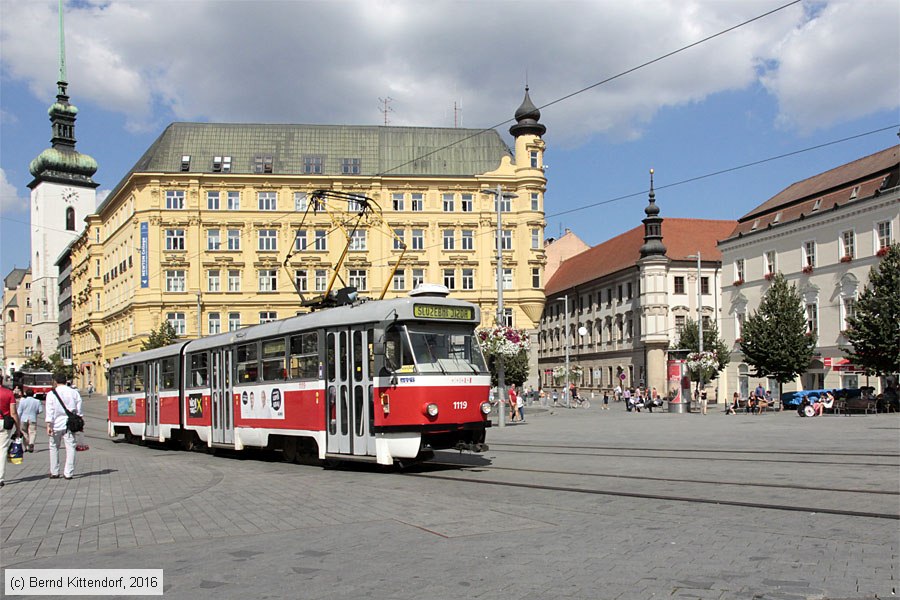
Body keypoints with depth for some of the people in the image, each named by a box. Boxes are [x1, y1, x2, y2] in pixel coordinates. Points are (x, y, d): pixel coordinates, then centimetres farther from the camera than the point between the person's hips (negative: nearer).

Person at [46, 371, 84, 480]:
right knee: (70, 448, 2)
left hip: (56, 425, -1)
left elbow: (49, 411, -7)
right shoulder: (74, 393, 4)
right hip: (70, 424, 1)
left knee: (54, 447, 14)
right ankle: (68, 472, -3)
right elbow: (79, 410, 5)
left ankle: (54, 472, 19)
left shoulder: (51, 394, -3)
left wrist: (49, 425, -7)